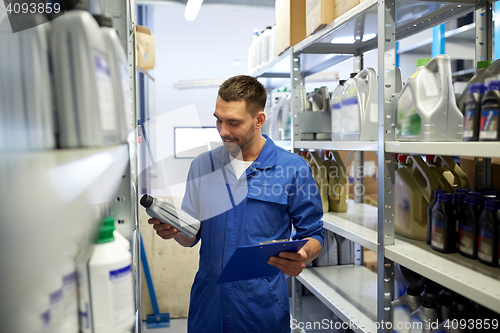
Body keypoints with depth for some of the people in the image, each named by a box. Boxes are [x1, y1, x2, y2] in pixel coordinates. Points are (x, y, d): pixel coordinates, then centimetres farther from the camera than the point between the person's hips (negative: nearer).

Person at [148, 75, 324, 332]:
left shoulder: (293, 168, -8)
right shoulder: (201, 165, 3)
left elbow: (312, 234, -2)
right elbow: (192, 236, 8)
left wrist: (302, 256, -23)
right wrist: (174, 230, -14)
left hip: (263, 303, -2)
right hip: (207, 300, 3)